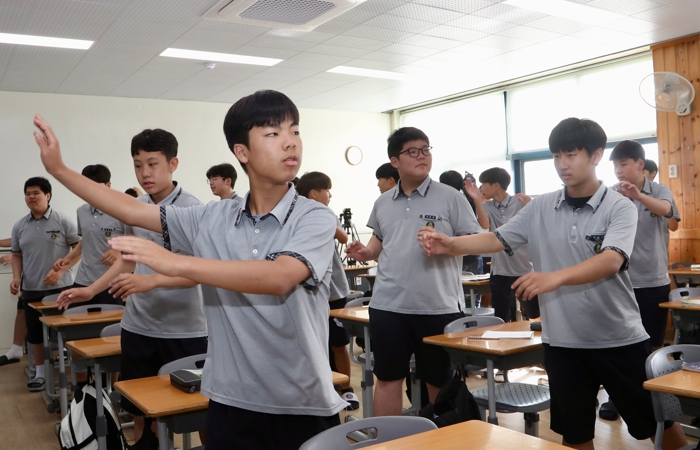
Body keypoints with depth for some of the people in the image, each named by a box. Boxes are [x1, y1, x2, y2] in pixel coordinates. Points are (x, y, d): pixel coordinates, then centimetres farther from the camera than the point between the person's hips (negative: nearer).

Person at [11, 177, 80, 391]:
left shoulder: (63, 221, -6)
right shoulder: (19, 226, 8)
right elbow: (17, 255, 15)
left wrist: (59, 271, -17)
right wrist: (16, 277, -2)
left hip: (61, 288, -4)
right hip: (31, 290, 5)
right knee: (35, 333, 12)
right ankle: (40, 373, 27)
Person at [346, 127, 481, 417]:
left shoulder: (450, 197, -4)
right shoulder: (383, 203, 10)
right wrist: (367, 252, 2)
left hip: (439, 306, -3)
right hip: (388, 306, 3)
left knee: (440, 381, 12)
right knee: (387, 378, 11)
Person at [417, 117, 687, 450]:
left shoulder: (620, 208, -10)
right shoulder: (540, 208, 1)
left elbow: (611, 261, -25)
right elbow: (498, 239, 0)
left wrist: (556, 277, -42)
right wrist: (449, 244, -17)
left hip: (620, 338, -3)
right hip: (563, 341, 3)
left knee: (658, 422, 12)